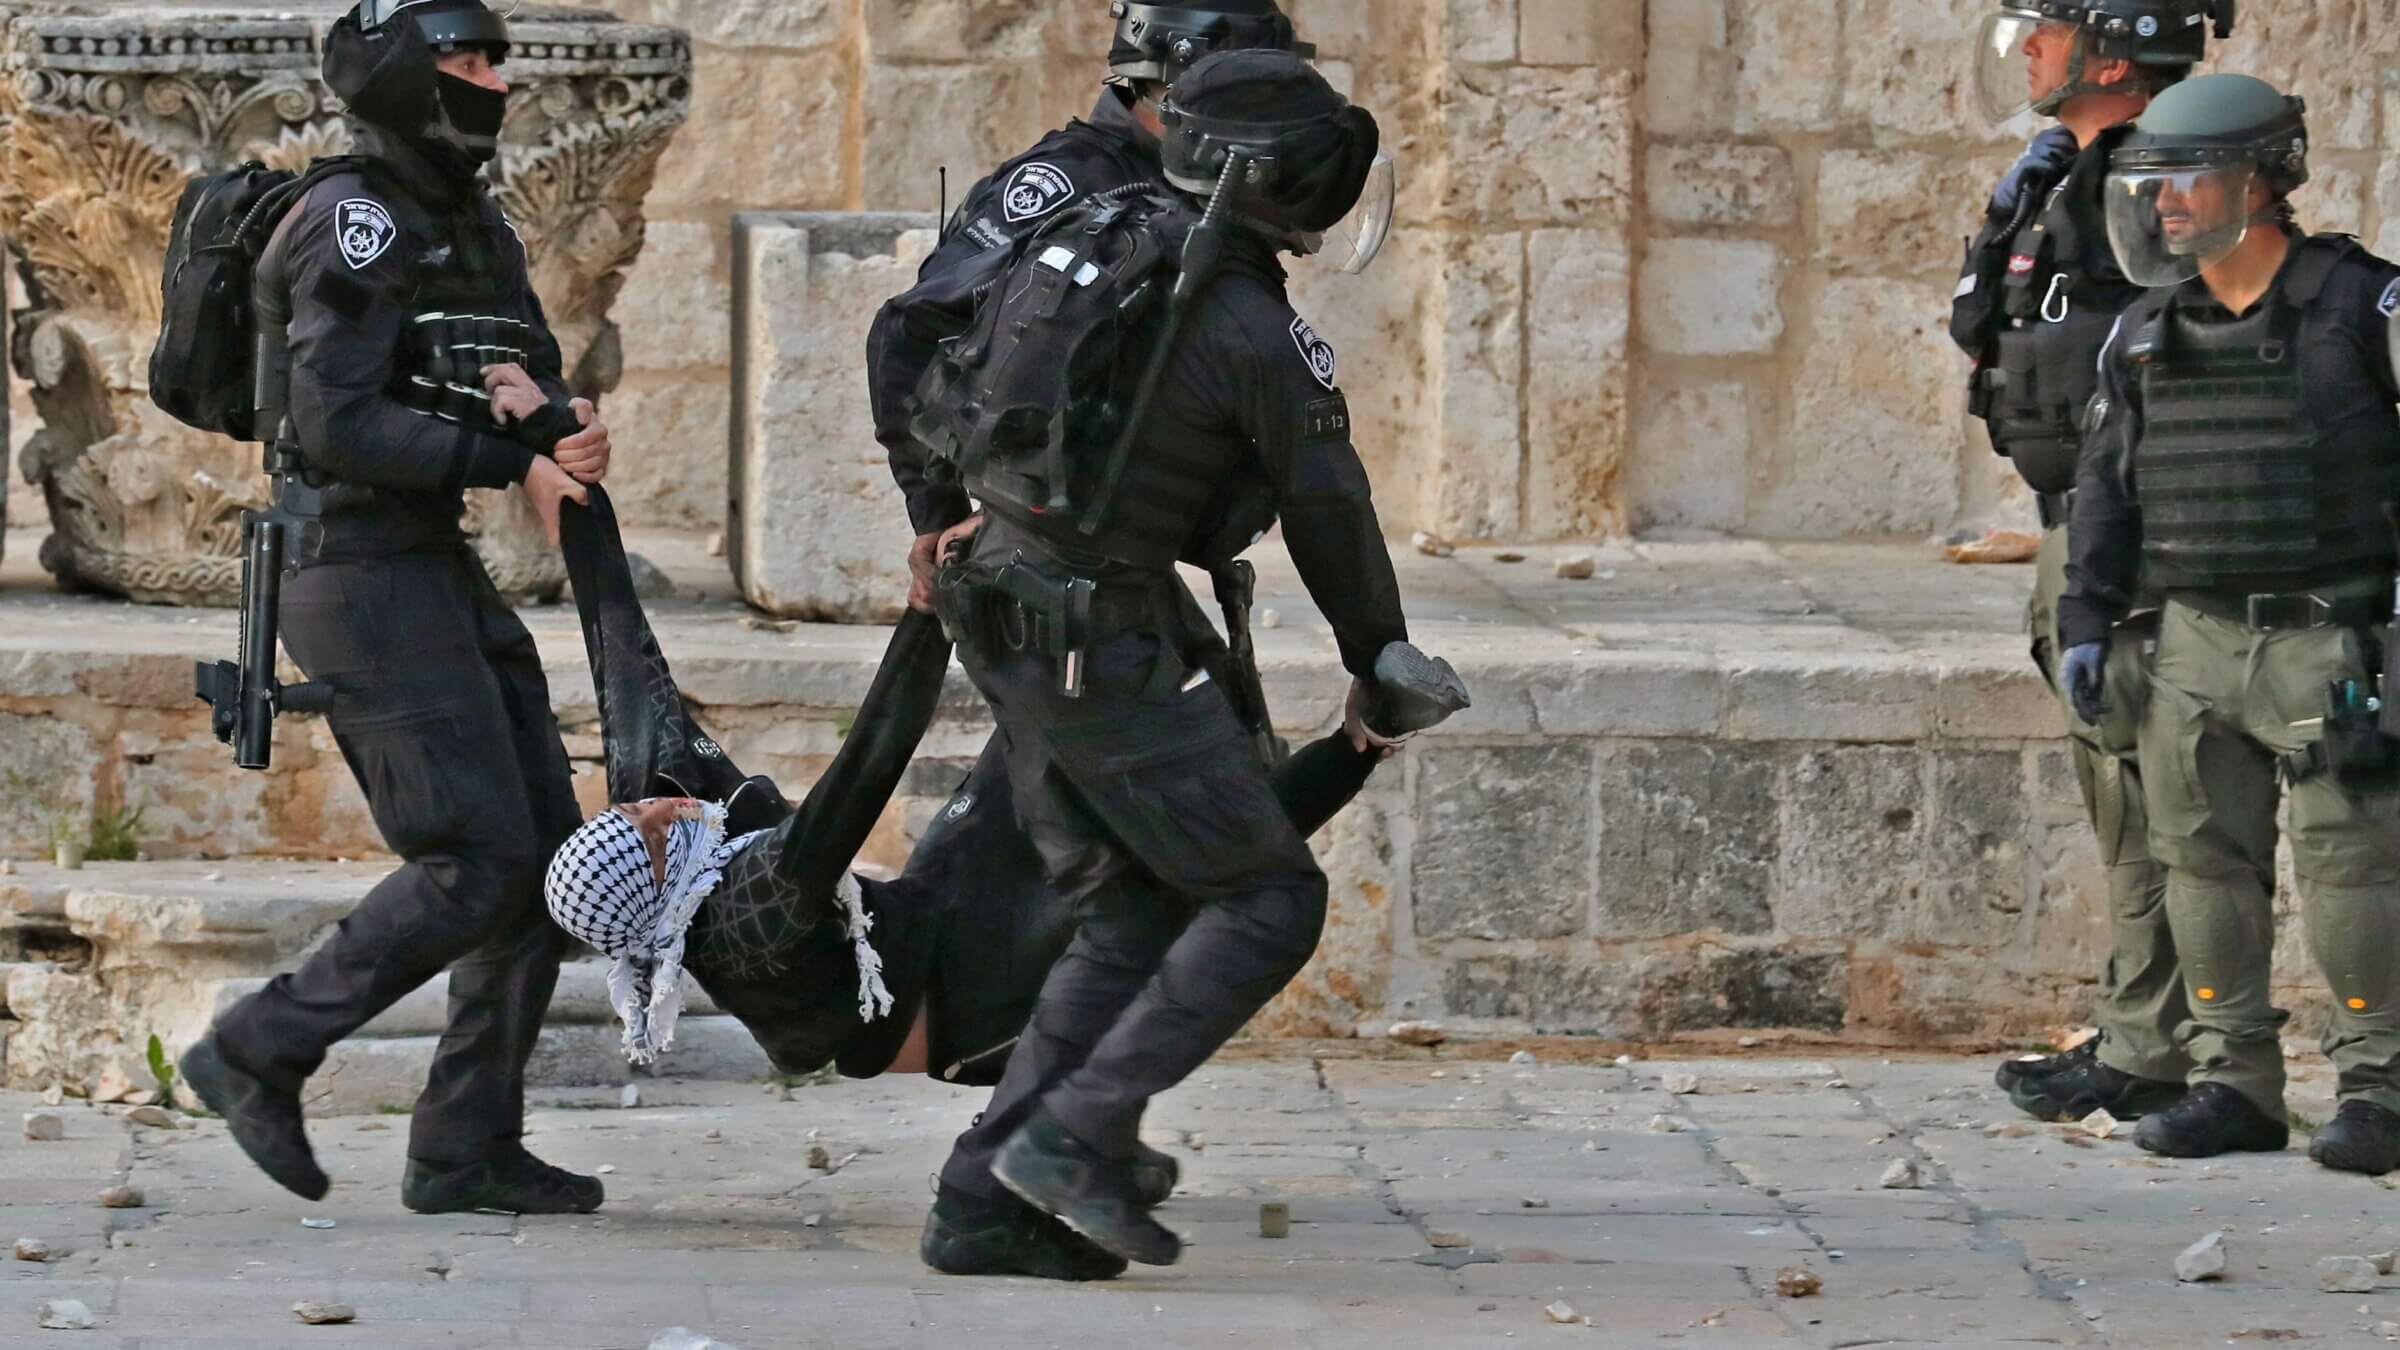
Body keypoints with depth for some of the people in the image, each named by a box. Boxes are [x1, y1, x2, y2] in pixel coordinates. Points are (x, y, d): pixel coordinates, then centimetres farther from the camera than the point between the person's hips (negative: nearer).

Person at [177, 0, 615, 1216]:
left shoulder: (476, 231, 16)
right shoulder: (358, 224, -12)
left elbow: (541, 396, 12)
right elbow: (335, 427, -20)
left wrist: (547, 417, -12)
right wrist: (510, 454, -19)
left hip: (437, 570, 9)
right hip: (363, 575, -9)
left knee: (545, 855, 5)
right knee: (477, 861, -13)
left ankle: (467, 1149, 8)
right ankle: (257, 1055, -3)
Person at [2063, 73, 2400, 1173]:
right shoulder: (2147, 336, 11)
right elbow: (2107, 485, 17)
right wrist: (2085, 620, 10)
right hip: (2197, 640, 6)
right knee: (2206, 863, 5)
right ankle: (2235, 1081, 13)